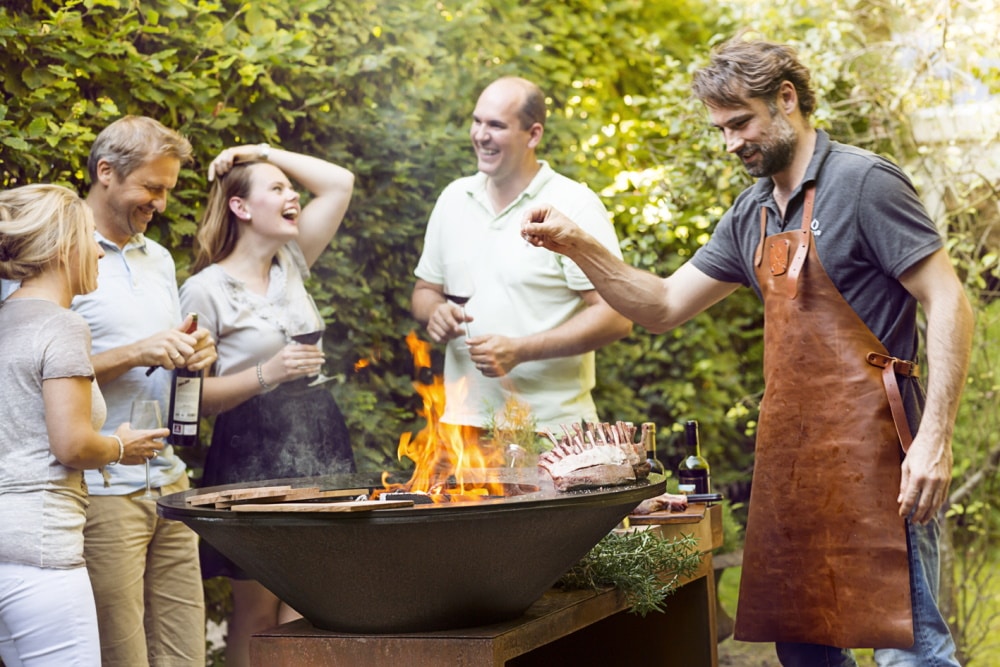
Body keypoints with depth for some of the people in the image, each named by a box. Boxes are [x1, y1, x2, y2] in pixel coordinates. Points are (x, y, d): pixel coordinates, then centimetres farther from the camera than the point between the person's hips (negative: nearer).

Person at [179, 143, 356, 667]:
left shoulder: (290, 265, 12)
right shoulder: (206, 289, -5)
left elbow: (340, 183, 12)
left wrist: (266, 152, 10)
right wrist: (266, 374, -18)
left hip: (320, 444, 5)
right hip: (253, 453, -5)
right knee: (258, 611, 1)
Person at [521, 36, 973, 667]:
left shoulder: (862, 181, -8)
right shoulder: (752, 213, 16)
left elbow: (948, 303, -12)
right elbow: (663, 306, 19)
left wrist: (933, 440, -19)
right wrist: (578, 246, 4)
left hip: (868, 447, -8)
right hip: (791, 449, 8)